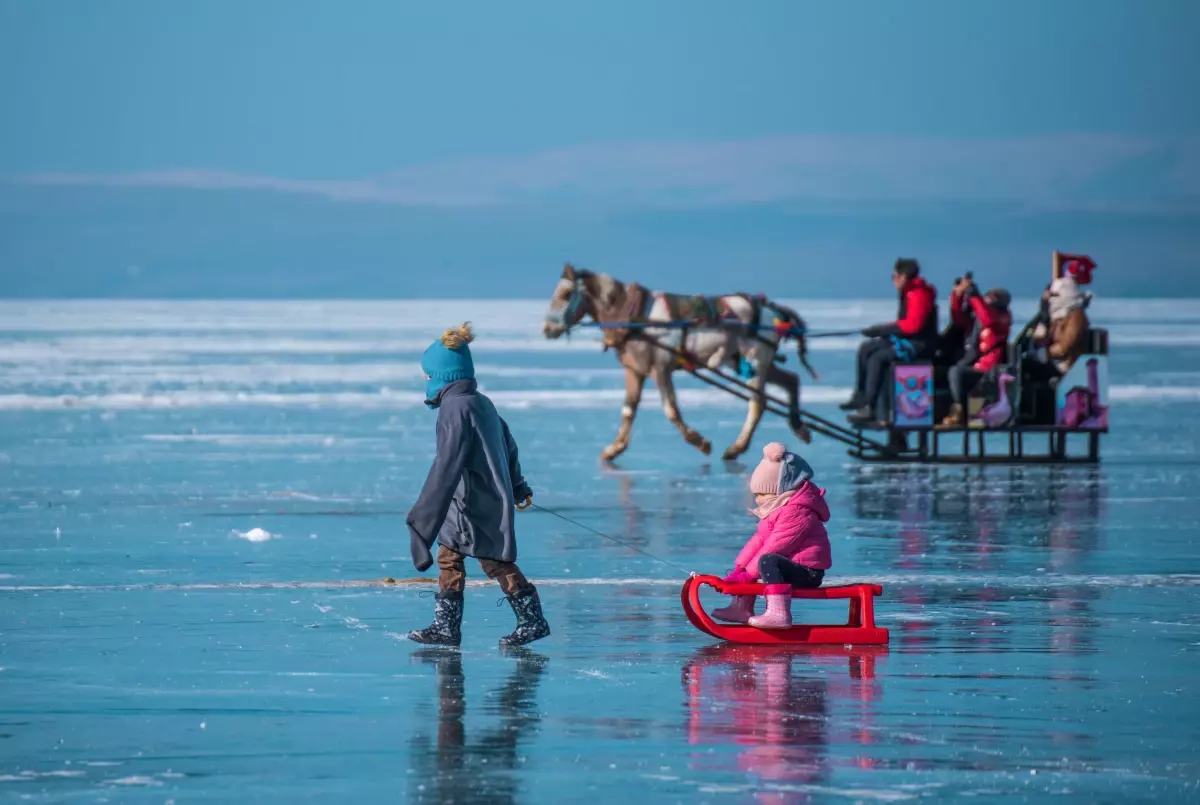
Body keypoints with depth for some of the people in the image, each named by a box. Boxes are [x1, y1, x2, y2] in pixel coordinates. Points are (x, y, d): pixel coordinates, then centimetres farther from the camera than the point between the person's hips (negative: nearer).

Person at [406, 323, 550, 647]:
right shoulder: (482, 403, 10)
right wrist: (517, 486, 43)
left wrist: (422, 524, -31)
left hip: (479, 507, -10)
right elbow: (508, 445, 25)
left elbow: (446, 468, -28)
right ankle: (446, 627, 13)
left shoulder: (456, 409, -21)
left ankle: (533, 621, 10)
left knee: (496, 562, 0)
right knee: (448, 557, 11)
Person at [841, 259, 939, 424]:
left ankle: (869, 408, -24)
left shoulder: (919, 295, -20)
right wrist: (884, 329, 0)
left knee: (877, 358, -22)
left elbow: (912, 325, -27)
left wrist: (882, 329, -19)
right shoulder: (909, 293, 13)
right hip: (906, 340, 11)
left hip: (920, 344, -11)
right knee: (866, 349, 11)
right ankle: (860, 395, 12)